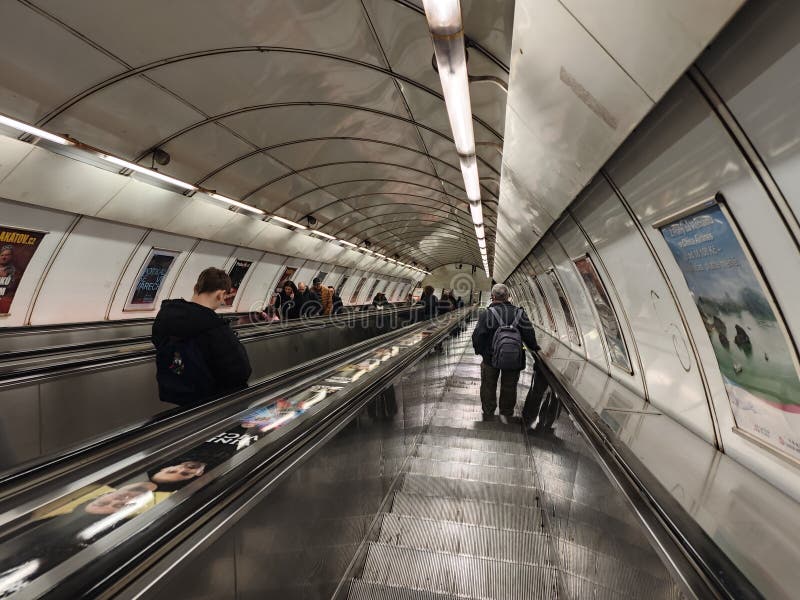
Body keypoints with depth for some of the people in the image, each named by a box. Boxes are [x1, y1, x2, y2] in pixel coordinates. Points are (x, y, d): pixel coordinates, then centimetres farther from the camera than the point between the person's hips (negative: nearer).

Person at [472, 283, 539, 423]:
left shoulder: (486, 313, -13)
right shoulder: (519, 313, -5)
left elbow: (478, 336, -14)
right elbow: (529, 334, -2)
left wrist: (479, 351, 3)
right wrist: (534, 347, 17)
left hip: (491, 358, -2)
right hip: (514, 359, 2)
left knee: (488, 386, 17)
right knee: (509, 387, 19)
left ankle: (488, 415, 30)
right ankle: (506, 414, 33)